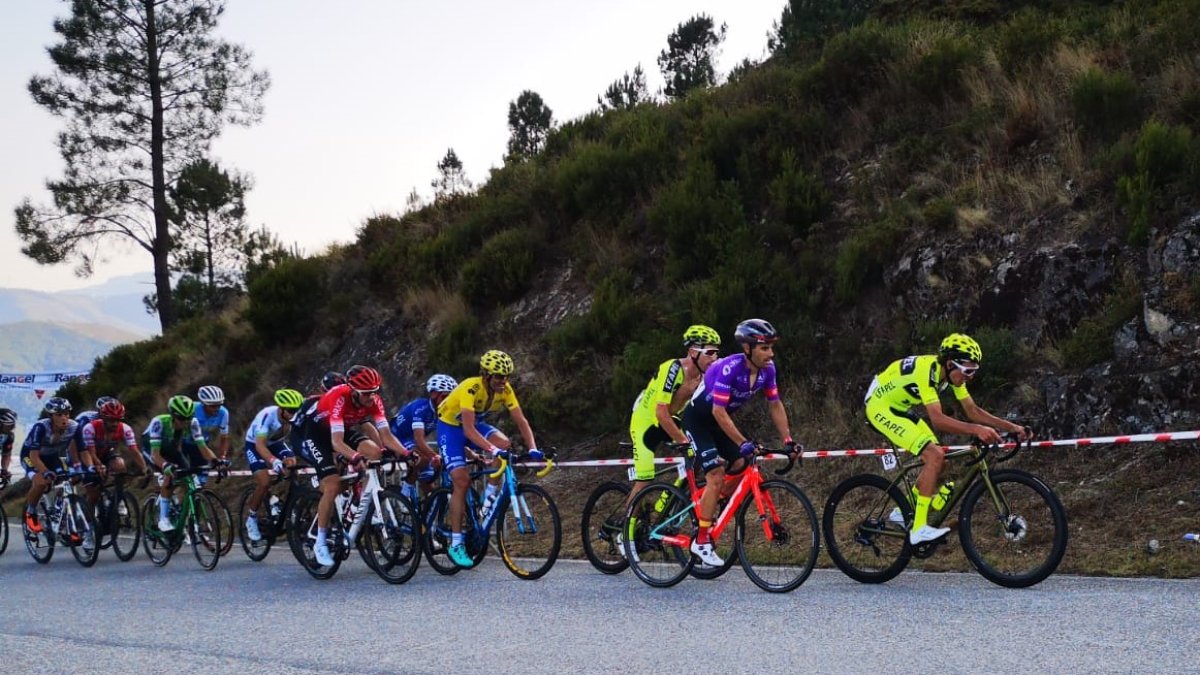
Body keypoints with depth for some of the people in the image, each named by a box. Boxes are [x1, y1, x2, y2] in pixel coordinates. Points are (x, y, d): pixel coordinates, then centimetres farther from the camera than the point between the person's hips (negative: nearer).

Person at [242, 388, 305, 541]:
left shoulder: (296, 417, -25)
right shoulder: (267, 415, -36)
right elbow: (260, 445, -44)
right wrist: (274, 461, -61)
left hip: (276, 443, 4)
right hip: (255, 445, -4)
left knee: (295, 468, -20)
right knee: (265, 482, -22)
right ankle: (251, 518, 0)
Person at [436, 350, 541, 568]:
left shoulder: (505, 390, -17)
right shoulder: (471, 388, -34)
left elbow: (521, 421, -16)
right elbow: (468, 429, -41)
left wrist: (532, 448, -32)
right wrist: (493, 450, -53)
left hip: (476, 423, 5)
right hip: (450, 426, -5)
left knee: (505, 444, -26)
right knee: (461, 479, -19)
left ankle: (490, 497, -8)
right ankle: (455, 544, -13)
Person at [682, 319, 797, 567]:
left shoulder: (767, 369, -11)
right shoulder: (729, 368, -32)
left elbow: (775, 405, -1)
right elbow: (718, 411, -33)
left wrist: (787, 440, -8)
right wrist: (744, 443, -35)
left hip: (718, 421, 7)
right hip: (697, 419, -7)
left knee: (741, 467, -4)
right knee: (717, 476, -17)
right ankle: (701, 542, -12)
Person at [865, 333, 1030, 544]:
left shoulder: (953, 373, -4)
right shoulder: (927, 370, -31)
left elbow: (973, 411, 1)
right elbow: (937, 419, -39)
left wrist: (1011, 427, -9)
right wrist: (976, 429, -49)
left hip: (898, 408, 10)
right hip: (880, 406, -10)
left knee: (937, 457, 6)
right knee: (934, 456, -20)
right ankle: (919, 528, -19)